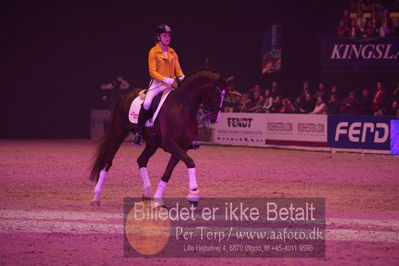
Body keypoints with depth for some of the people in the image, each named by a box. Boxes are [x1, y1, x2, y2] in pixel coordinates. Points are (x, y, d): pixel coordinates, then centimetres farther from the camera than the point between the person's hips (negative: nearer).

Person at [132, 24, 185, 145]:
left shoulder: (172, 52, 15)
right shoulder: (153, 52, -1)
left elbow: (178, 69, 14)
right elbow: (152, 71, -8)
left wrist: (182, 77, -8)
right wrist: (164, 79, -22)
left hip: (171, 83, 5)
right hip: (157, 83, -5)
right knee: (147, 103, -27)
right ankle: (138, 133, -14)